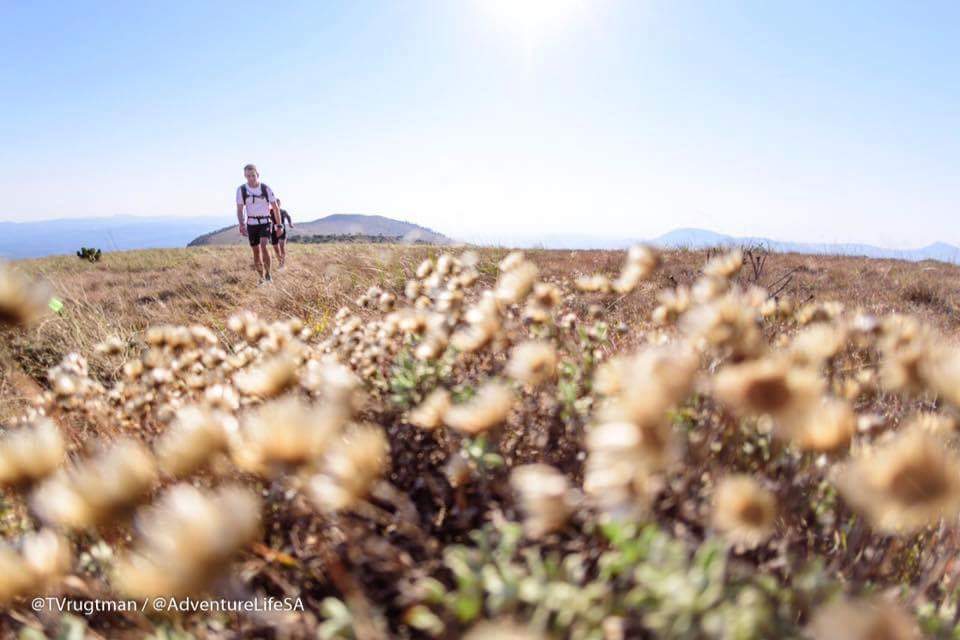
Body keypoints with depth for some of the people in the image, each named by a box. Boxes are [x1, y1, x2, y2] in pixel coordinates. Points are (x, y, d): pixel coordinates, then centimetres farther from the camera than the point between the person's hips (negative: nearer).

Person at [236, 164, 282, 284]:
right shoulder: (241, 189, -7)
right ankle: (262, 277, 20)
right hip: (251, 224, 2)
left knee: (263, 245, -24)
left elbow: (276, 208, -2)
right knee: (256, 252, 5)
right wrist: (242, 225, -23)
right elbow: (240, 210, -7)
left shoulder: (266, 188, -9)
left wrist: (279, 225, -3)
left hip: (265, 223, -2)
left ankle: (268, 273, -11)